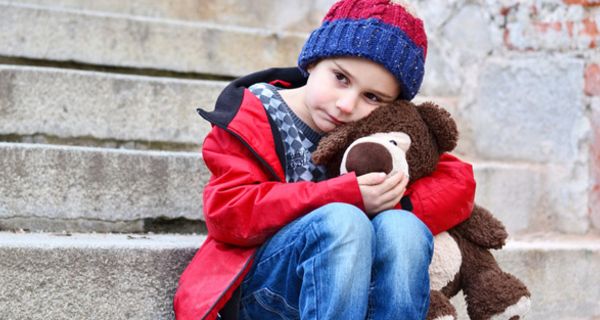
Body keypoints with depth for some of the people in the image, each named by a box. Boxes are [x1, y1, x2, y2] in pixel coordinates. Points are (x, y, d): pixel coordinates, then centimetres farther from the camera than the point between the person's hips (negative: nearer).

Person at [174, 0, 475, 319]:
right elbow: (227, 213, -15)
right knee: (343, 221, -31)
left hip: (352, 287, 3)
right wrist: (348, 197, -23)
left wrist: (396, 206, -19)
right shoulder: (254, 115, -2)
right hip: (260, 285, -3)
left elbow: (459, 181, 2)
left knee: (402, 229, -27)